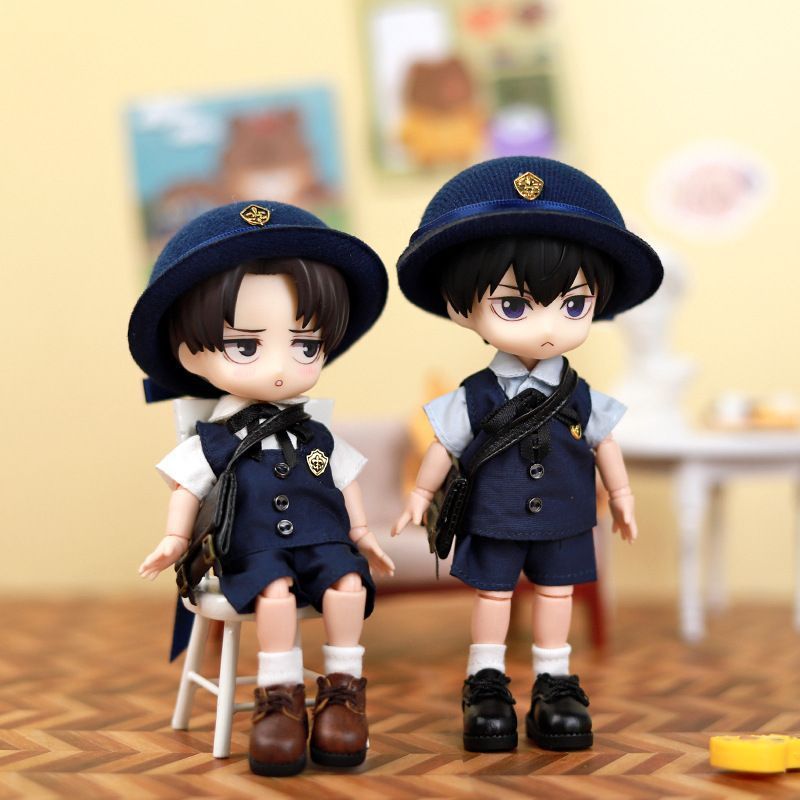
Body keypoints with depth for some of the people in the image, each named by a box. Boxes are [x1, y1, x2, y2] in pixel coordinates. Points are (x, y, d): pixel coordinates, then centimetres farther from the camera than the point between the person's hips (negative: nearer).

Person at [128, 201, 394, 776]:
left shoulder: (321, 440, 9)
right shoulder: (213, 443, 3)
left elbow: (347, 486, 18)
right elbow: (188, 489, 12)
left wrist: (362, 534, 15)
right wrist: (174, 542, 7)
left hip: (324, 543, 2)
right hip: (256, 551, -2)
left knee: (347, 583, -27)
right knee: (276, 591, -32)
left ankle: (343, 688, -13)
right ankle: (280, 696, -19)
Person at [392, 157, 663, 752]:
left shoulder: (581, 398, -6)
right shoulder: (475, 398, -13)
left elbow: (604, 444, 8)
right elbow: (445, 447, -1)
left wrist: (621, 496, 14)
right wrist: (421, 495, 5)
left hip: (563, 522, 2)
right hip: (493, 522, -2)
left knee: (556, 593, 12)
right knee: (493, 595, 9)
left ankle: (555, 682, 25)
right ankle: (487, 683, 22)